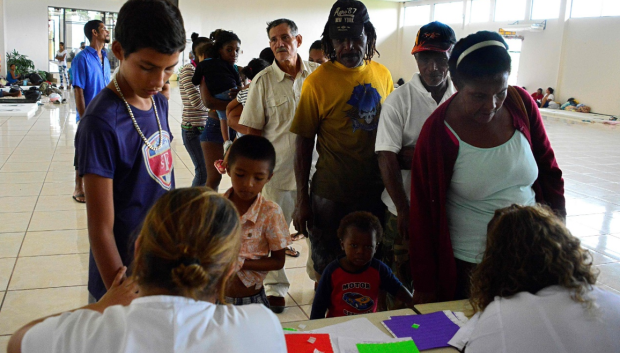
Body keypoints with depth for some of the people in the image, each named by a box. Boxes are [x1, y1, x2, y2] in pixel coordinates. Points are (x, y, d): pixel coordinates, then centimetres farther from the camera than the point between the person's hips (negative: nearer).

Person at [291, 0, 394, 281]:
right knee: (327, 268, 10)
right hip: (332, 194, -4)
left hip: (376, 190, 4)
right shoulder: (318, 81, -10)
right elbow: (303, 142, -6)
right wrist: (302, 200, -6)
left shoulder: (382, 74, 3)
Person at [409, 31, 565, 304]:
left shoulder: (521, 103, -7)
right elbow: (423, 212, -11)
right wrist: (424, 284, -7)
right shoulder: (438, 133, -17)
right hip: (466, 264, -3)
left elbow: (549, 173, 5)